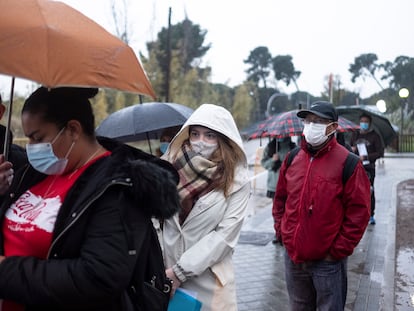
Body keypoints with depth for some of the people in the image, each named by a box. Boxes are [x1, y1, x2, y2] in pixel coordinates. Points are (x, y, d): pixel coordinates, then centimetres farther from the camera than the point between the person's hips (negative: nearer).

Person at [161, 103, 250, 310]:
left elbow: (225, 235, -10)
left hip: (209, 277, -1)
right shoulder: (172, 165, -1)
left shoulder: (237, 179, -6)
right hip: (168, 270, 2)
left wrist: (181, 270, -14)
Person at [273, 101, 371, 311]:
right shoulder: (293, 158, 5)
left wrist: (339, 250, -13)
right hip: (292, 257, 5)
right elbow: (280, 199, 15)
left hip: (327, 261, -5)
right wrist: (281, 232, 6)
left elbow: (359, 211, -12)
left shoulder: (347, 162, -11)